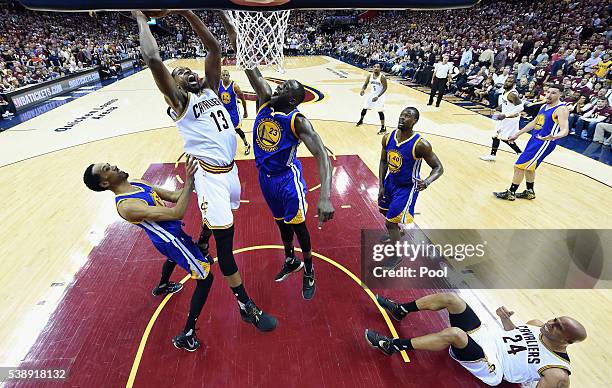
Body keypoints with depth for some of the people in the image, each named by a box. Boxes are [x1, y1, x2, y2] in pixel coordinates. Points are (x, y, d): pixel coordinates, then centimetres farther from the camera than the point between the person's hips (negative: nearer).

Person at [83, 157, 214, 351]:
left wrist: (191, 181, -15)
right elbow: (176, 213, -39)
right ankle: (186, 336, 2)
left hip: (171, 235, 9)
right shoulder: (126, 206, -31)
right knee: (205, 278, -6)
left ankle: (162, 286, 72)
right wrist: (189, 182, -39)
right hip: (170, 239, -9)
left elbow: (173, 196, 0)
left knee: (174, 257, 41)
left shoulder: (138, 183, -3)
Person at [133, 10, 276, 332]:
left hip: (230, 169, 8)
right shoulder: (179, 101, -4)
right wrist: (141, 19, -4)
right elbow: (152, 59, -18)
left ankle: (200, 246, 62)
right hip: (210, 174, -7)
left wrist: (187, 13, 3)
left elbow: (214, 48, 7)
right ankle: (246, 306, 6)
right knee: (224, 235, -6)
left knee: (216, 220, 28)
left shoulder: (210, 89, 14)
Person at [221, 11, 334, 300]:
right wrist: (231, 31, -16)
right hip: (265, 176, 6)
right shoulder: (266, 102, -6)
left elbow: (322, 156, -33)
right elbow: (252, 70, -7)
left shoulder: (298, 121, -23)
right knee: (280, 221, 22)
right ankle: (290, 261, 45)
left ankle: (309, 270, 32)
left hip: (287, 178, -6)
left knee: (297, 225, 8)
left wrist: (325, 197, -46)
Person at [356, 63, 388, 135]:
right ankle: (361, 120, 41)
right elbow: (365, 84, 6)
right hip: (371, 94, 5)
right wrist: (362, 89, -17)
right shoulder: (369, 76, -5)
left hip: (379, 96, -5)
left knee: (380, 112, -8)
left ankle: (383, 128, 1)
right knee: (364, 108, 14)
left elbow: (385, 88, -19)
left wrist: (378, 96, -29)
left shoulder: (382, 77, -20)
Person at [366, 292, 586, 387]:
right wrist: (505, 319, 2)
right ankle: (399, 310, 7)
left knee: (453, 333, -36)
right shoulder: (538, 325, 5)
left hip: (489, 366, -7)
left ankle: (391, 346, -22)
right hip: (484, 333, 7)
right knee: (449, 298, -11)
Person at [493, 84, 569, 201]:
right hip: (535, 138, 9)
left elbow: (565, 130, -25)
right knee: (528, 166, 18)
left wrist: (553, 137, -47)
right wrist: (517, 134, 24)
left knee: (519, 166, -9)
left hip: (545, 142, -9)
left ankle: (511, 193, 3)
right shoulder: (544, 106, 12)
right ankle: (529, 192, 33)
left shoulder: (561, 109, -15)